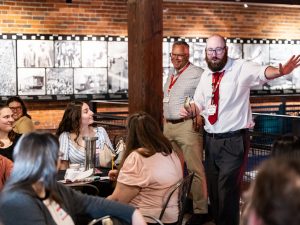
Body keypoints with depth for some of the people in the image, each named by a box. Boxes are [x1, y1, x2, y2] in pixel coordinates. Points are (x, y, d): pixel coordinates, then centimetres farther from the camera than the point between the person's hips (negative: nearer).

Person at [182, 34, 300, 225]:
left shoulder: (241, 68, -10)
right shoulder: (206, 75, 9)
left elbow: (262, 73, -30)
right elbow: (199, 104, 20)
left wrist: (280, 71, -51)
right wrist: (189, 111, -2)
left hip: (234, 141, -6)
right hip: (211, 140, 6)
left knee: (228, 188, -8)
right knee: (213, 187, 15)